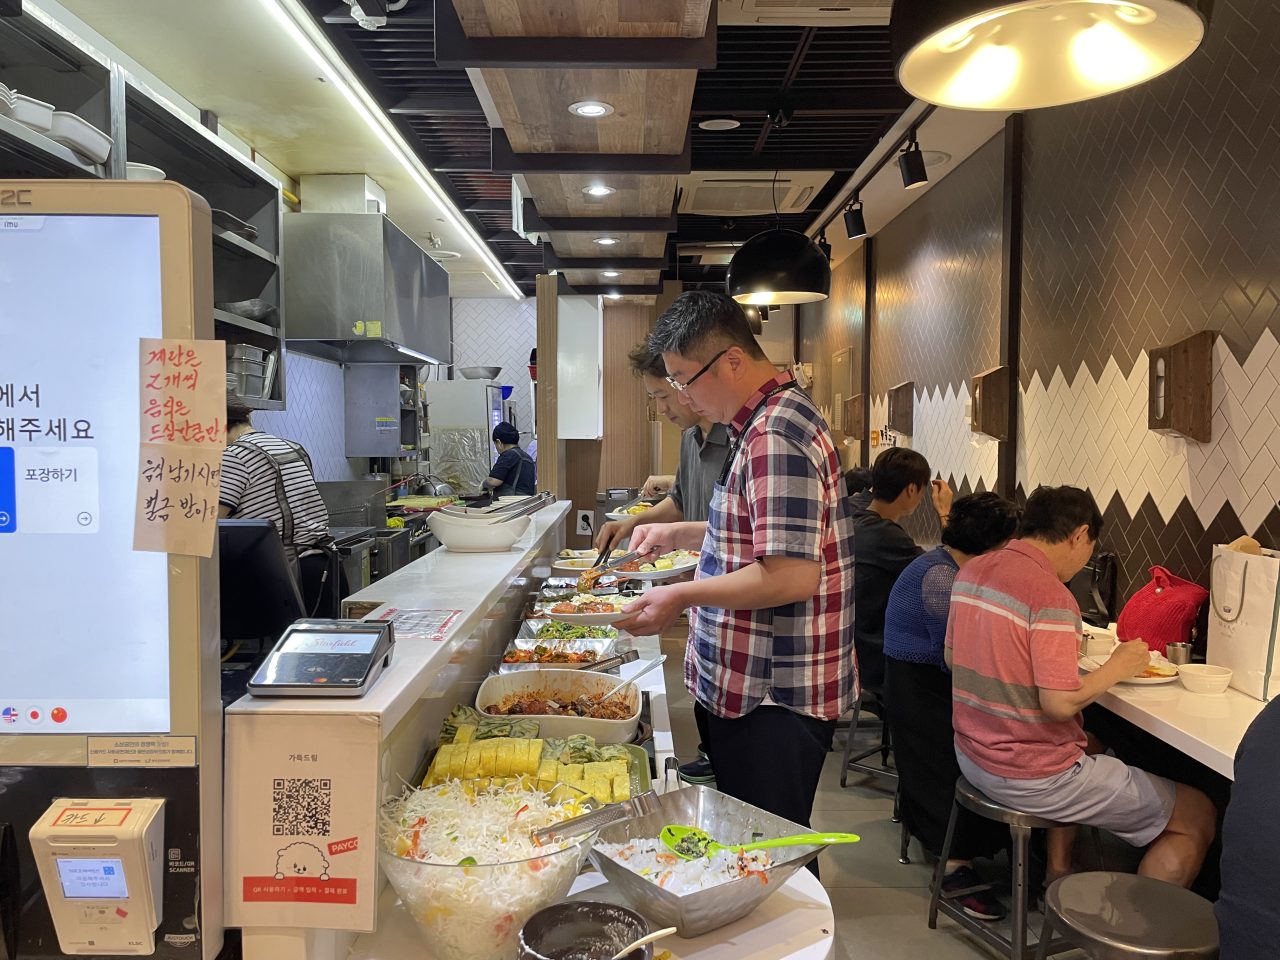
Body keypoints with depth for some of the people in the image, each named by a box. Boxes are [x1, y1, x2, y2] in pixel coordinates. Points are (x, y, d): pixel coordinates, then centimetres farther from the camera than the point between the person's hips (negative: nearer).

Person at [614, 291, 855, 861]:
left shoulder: (774, 437, -22)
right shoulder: (770, 421, 12)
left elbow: (792, 575, -28)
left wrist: (683, 596, -19)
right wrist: (680, 534, 15)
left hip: (775, 698, -10)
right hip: (749, 686, 11)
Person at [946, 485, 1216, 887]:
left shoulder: (972, 571, 1)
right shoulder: (1051, 595, -23)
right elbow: (1060, 703, -25)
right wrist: (1117, 667, -9)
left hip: (971, 756, 9)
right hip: (1031, 777, -8)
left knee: (1087, 746, 37)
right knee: (1196, 815, 5)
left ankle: (1058, 874, 36)